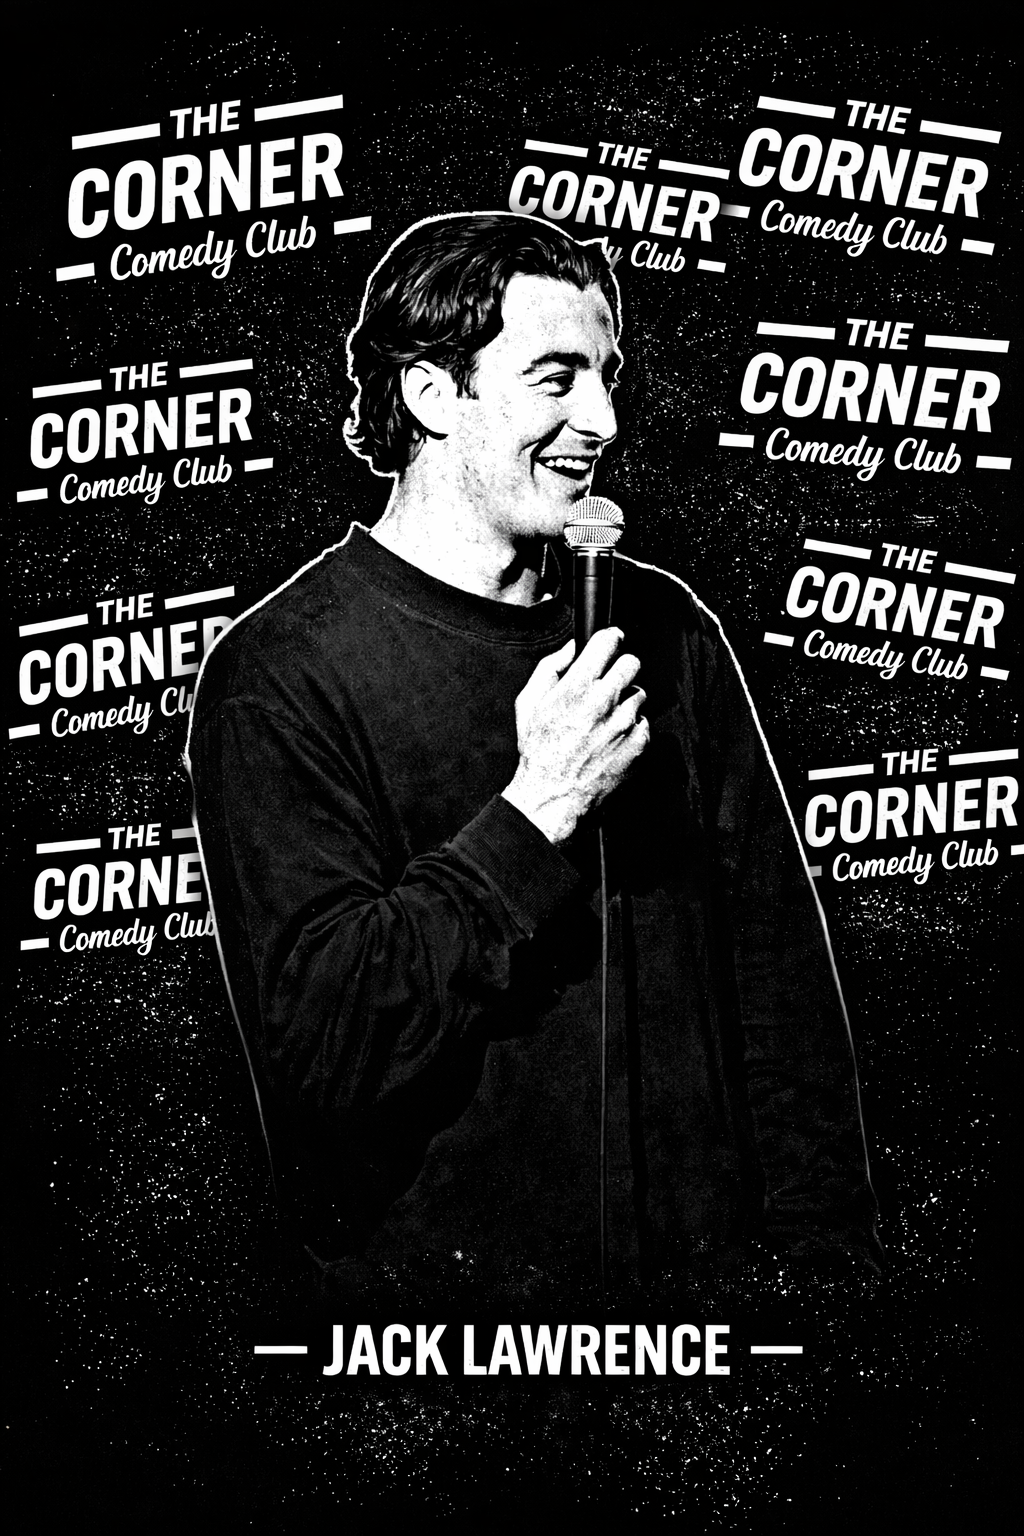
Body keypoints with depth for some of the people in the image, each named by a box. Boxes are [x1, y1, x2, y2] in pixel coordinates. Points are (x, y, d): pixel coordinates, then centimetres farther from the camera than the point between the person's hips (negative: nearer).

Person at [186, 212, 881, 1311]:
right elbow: (315, 1036, -20)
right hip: (435, 1286, -4)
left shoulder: (663, 629, 5)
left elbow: (778, 963, 6)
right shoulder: (278, 674, -11)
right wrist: (539, 811, -22)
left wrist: (823, 1252, 0)